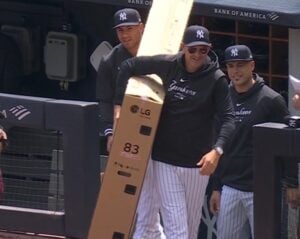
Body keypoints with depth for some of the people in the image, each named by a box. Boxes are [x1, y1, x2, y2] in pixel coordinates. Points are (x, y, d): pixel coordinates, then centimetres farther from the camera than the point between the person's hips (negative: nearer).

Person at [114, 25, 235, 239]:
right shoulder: (167, 66, -3)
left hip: (197, 163, 0)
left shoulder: (216, 79, -8)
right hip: (165, 159, 0)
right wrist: (119, 105, 2)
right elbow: (129, 66, 9)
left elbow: (228, 118, -13)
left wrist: (217, 150, -30)